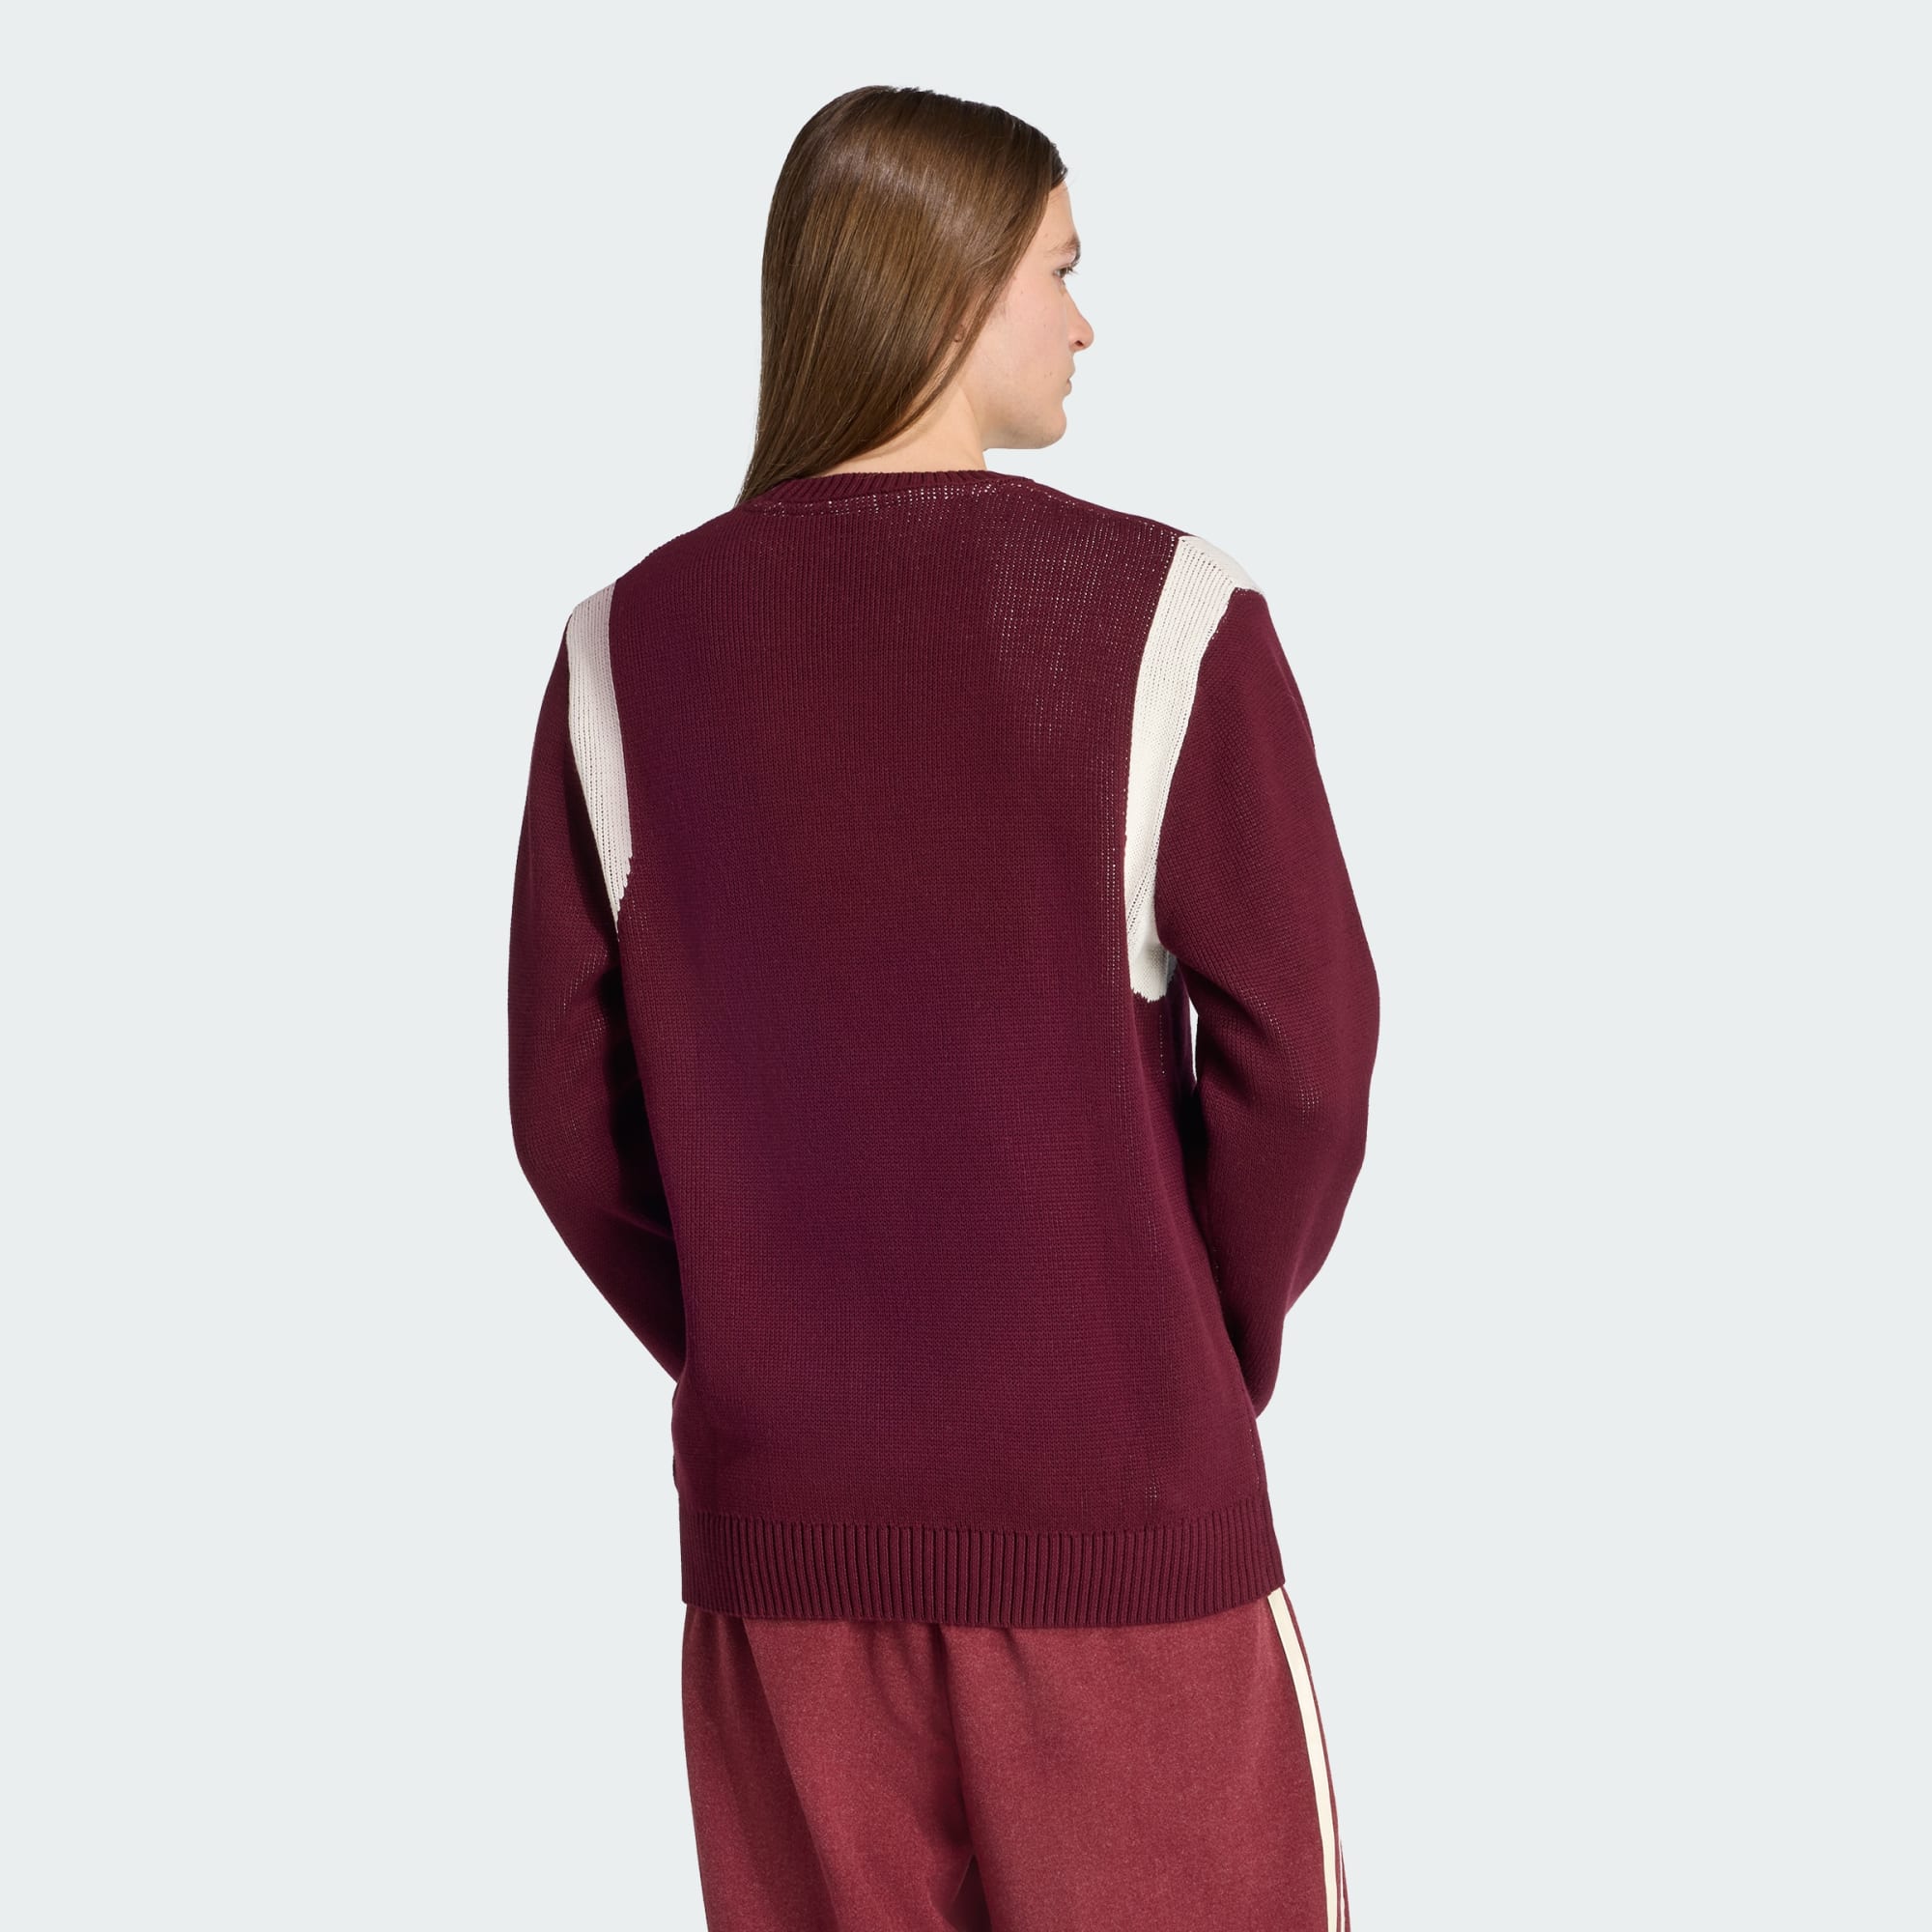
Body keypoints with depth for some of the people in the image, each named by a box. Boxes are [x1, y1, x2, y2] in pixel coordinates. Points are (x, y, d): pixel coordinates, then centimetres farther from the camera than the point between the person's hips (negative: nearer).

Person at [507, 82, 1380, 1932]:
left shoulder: (630, 645, 1)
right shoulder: (1164, 613, -10)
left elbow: (570, 1112, 2)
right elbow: (1301, 1056, -9)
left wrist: (756, 1363, 13)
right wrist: (1214, 1351, 7)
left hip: (771, 1514, 4)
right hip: (1122, 1507, -3)